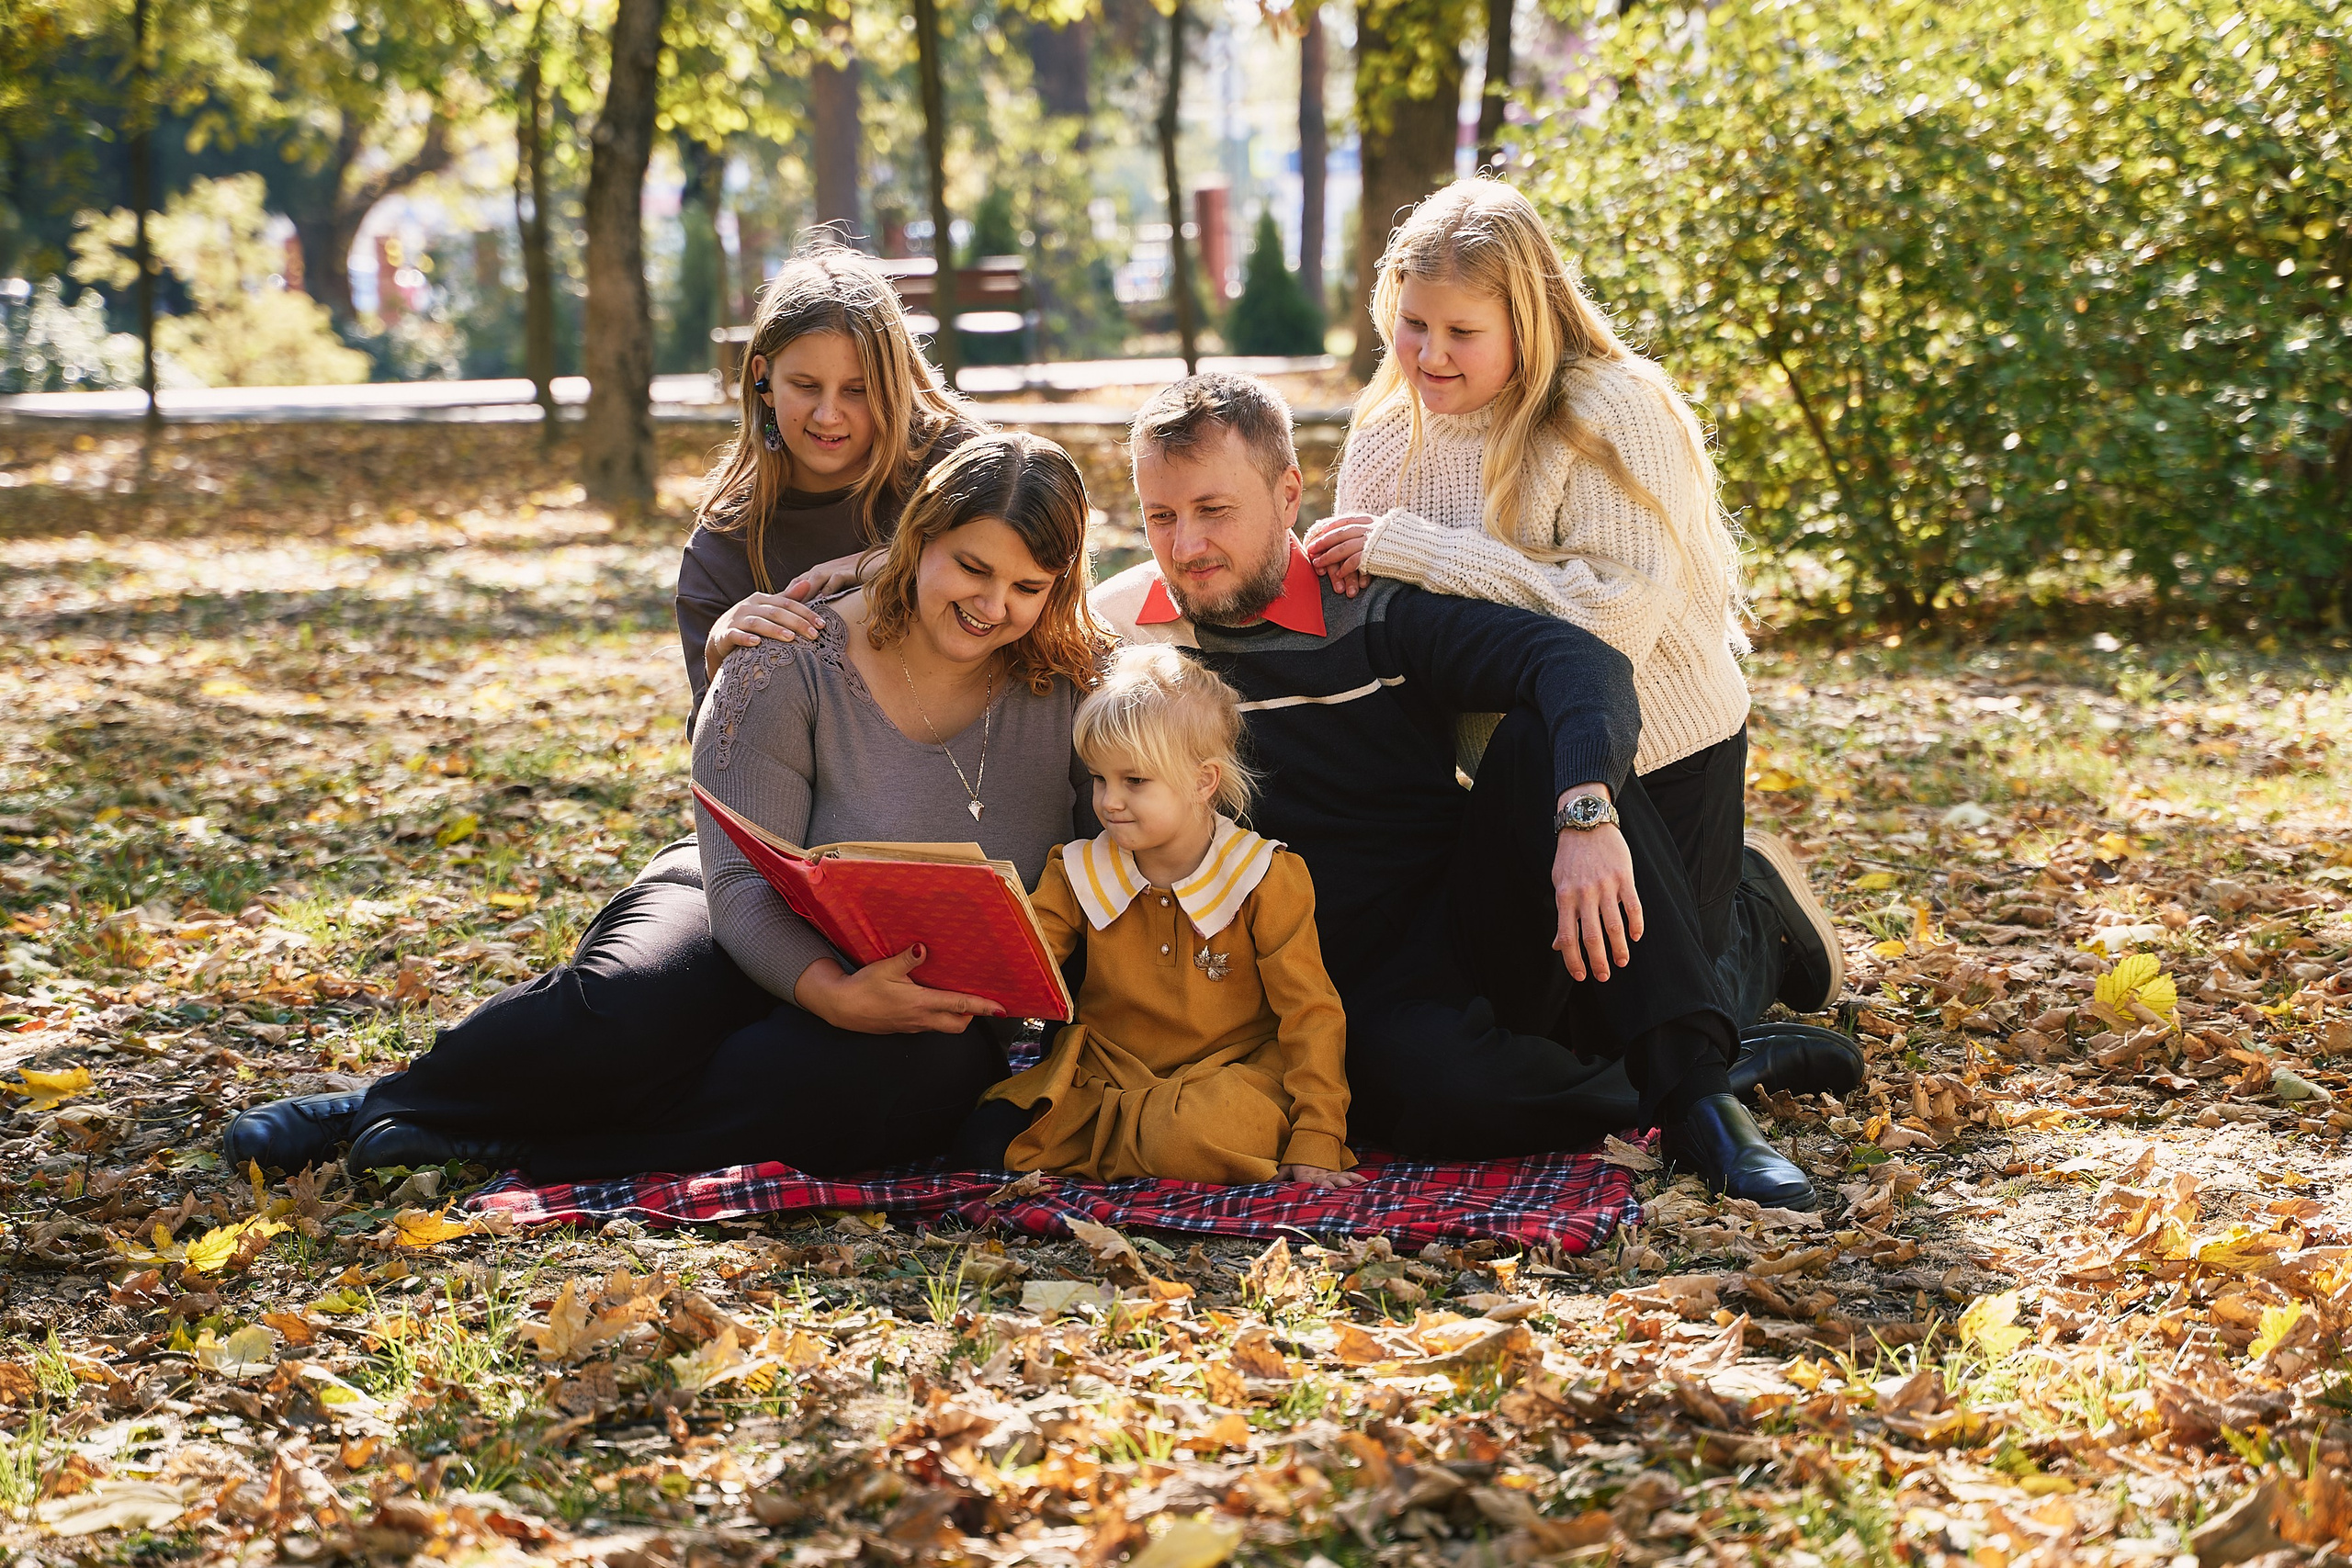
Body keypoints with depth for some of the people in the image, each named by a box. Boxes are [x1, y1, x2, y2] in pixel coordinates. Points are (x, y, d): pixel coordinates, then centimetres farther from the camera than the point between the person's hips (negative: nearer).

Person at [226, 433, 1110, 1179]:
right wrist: (836, 994, -34)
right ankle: (384, 1107, -7)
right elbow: (743, 882, -16)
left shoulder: (1079, 687, -4)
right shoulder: (789, 667, -11)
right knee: (626, 1007, -35)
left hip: (937, 1011, 1)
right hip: (769, 954, -1)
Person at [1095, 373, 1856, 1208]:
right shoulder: (1109, 643, 1)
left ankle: (1697, 1083, -28)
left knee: (1546, 736, -25)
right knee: (1436, 1079, -37)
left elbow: (1582, 661, -19)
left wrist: (1587, 814, -38)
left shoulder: (1377, 608, -3)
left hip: (1467, 926, 2)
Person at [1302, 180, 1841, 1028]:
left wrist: (1409, 549, -33)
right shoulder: (1387, 436, -4)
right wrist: (1345, 574, -15)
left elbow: (1618, 615, -35)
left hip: (1663, 762, -6)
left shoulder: (1615, 412, -23)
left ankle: (1761, 904, 32)